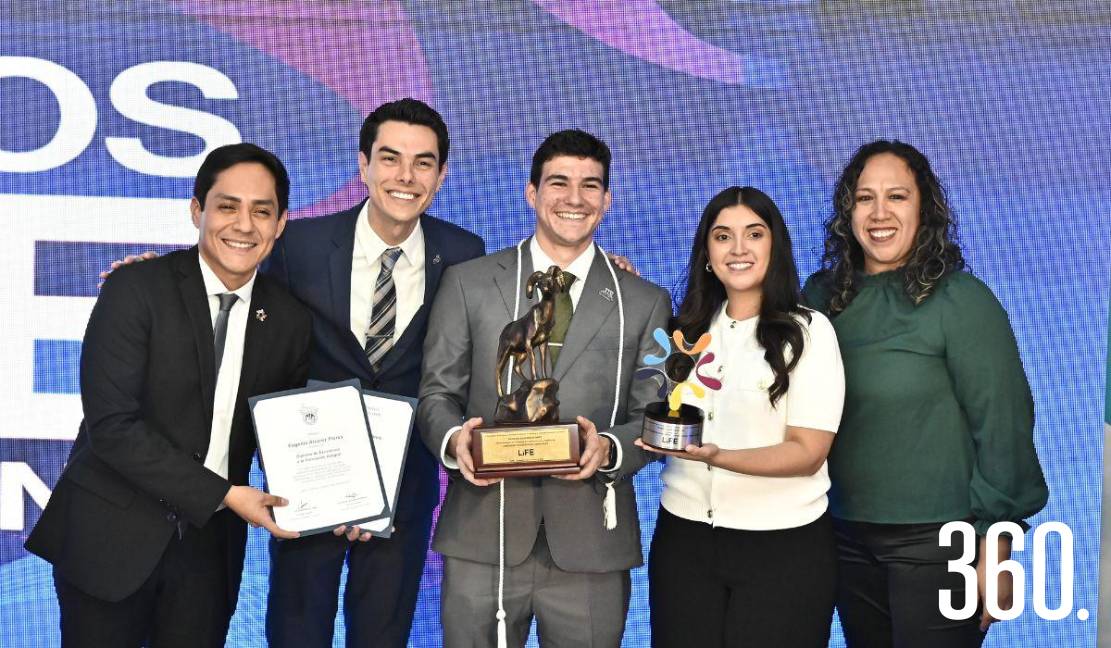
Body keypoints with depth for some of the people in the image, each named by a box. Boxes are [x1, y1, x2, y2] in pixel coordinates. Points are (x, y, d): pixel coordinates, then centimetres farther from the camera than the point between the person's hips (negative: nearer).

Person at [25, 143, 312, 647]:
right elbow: (111, 424, -18)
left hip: (210, 546, 3)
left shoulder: (290, 321, 1)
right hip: (113, 537, -3)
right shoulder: (136, 290, -12)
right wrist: (223, 495, -19)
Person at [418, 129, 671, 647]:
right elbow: (437, 393, 7)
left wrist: (610, 448, -15)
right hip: (483, 540, 0)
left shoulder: (646, 303, 9)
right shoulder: (468, 283, 8)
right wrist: (453, 439, -15)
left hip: (591, 546, 1)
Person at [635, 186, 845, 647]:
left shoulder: (807, 331, -6)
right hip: (683, 537, 4)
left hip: (782, 545, -4)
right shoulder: (690, 329, 9)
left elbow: (808, 453, -10)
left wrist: (716, 456, -27)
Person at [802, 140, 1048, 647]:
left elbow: (1001, 425, -11)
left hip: (938, 540, -4)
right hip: (847, 538, 5)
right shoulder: (823, 296, 3)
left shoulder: (960, 299, -10)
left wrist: (994, 548, -12)